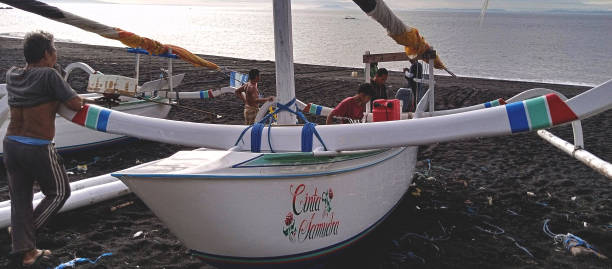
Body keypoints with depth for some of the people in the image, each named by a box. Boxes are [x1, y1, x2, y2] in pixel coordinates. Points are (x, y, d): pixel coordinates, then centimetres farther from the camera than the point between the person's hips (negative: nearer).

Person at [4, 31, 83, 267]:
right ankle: (23, 230, 17)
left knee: (20, 198, 13)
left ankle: (25, 251, 19)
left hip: (11, 144, 7)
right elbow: (76, 104, -12)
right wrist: (62, 97, 8)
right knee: (59, 192, 16)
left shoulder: (12, 75, 7)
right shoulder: (49, 75, -14)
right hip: (38, 148, -7)